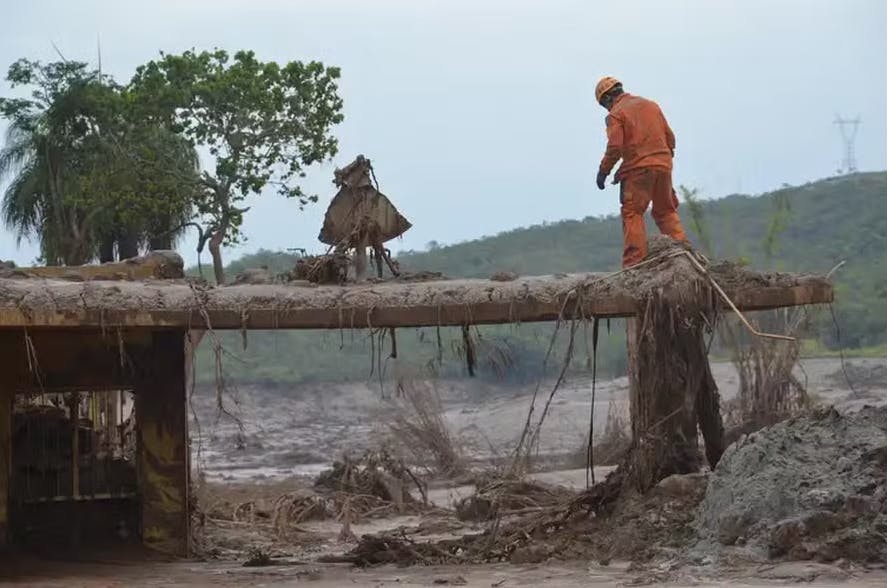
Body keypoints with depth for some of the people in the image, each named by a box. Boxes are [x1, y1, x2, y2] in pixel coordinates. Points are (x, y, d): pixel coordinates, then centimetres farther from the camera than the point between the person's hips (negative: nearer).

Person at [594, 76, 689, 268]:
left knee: (632, 214, -3)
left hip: (638, 168, -6)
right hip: (663, 166, 6)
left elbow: (615, 147, -12)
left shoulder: (615, 114, -2)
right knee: (666, 211, 16)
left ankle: (634, 263, -11)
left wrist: (603, 171, -3)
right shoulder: (651, 105, 17)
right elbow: (670, 137, 15)